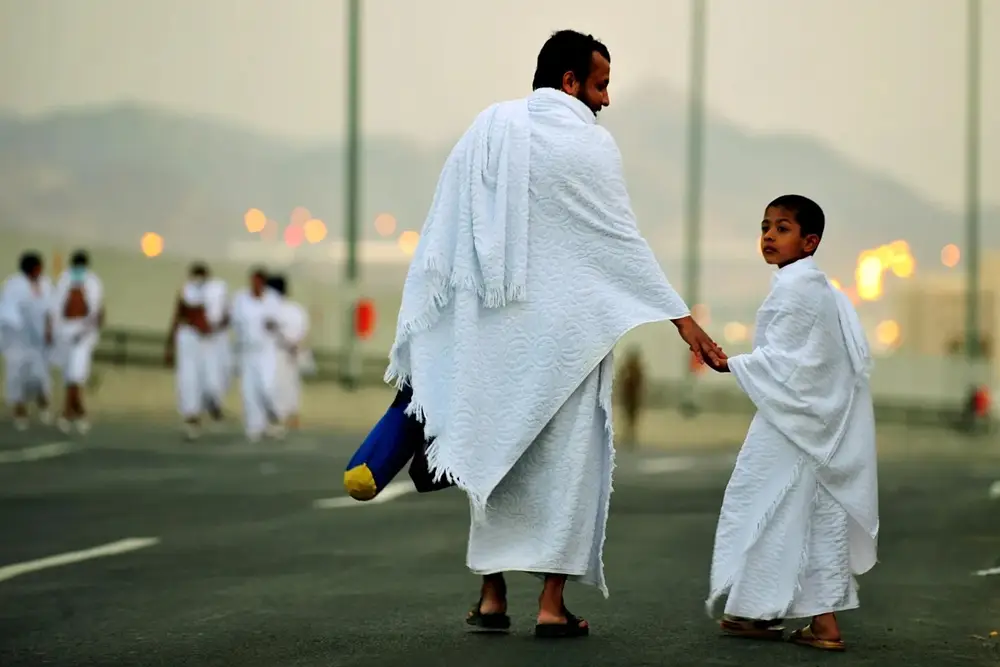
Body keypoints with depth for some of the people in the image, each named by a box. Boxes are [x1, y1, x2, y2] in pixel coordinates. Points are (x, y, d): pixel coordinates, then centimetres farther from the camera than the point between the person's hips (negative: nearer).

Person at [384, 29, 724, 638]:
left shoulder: (485, 132, 5)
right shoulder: (588, 144, -9)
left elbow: (441, 237, 5)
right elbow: (623, 240, -9)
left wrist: (419, 330, 11)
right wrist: (682, 318, -4)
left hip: (495, 328, 4)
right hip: (563, 328, -4)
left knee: (500, 452, 14)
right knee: (565, 459, 3)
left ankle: (493, 596, 15)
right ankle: (552, 604, 1)